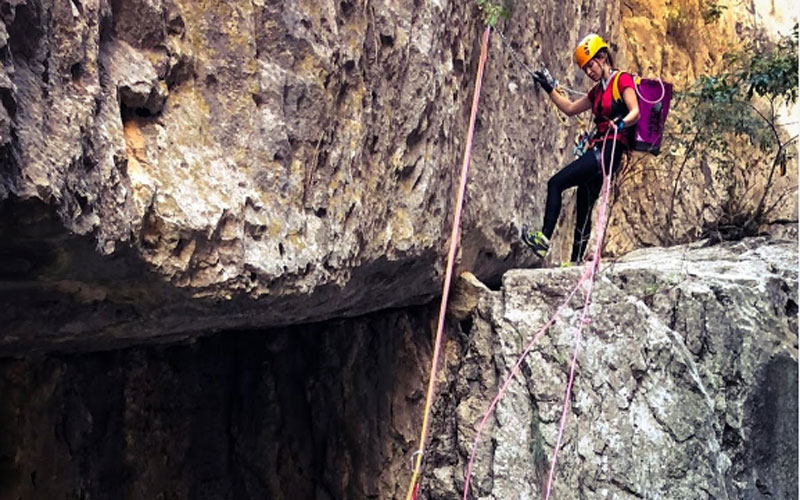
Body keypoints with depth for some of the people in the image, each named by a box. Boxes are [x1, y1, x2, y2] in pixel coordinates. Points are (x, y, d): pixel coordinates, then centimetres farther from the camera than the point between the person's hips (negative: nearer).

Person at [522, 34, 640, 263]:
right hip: (597, 150, 9)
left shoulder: (623, 80, -5)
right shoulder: (598, 91, 20)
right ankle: (576, 262, 10)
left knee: (556, 183, -15)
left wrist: (620, 124, -36)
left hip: (611, 149, -9)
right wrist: (549, 88, 27)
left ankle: (544, 239, -20)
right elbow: (570, 109, 30)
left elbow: (635, 112, -18)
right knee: (583, 208, 7)